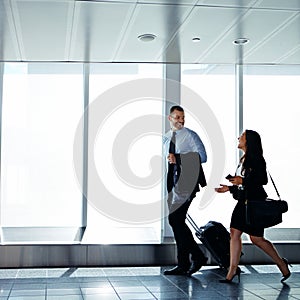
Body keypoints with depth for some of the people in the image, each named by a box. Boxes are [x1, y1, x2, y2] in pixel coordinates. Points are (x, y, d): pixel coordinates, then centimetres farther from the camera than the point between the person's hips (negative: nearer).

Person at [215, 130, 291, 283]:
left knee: (256, 238, -5)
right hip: (244, 201, 9)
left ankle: (282, 264, 13)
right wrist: (229, 188, 14)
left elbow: (263, 180, -18)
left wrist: (242, 181, -19)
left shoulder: (256, 159, -11)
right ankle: (233, 270, 3)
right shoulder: (243, 159, 16)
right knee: (234, 232, 1)